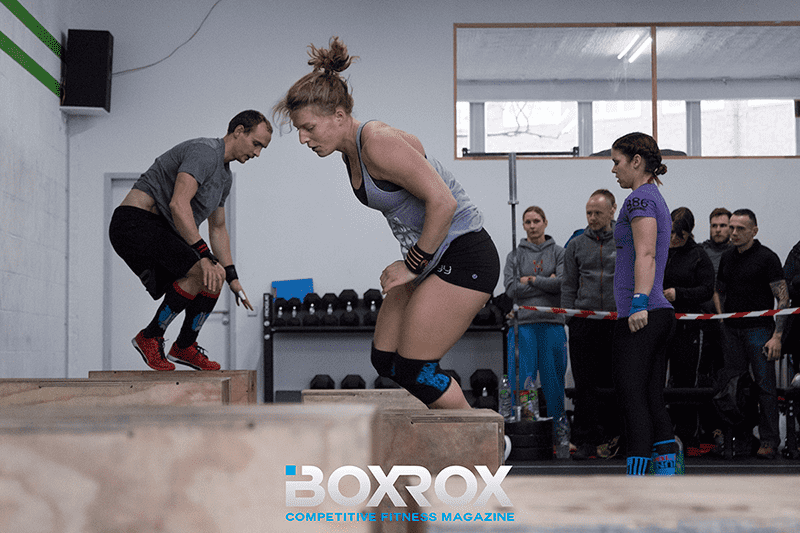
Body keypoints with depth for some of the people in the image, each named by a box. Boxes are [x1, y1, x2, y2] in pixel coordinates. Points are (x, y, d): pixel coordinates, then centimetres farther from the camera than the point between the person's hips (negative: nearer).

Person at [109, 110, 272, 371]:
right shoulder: (205, 151, -16)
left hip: (161, 230, 11)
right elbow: (178, 204, -30)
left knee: (216, 275, 7)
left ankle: (185, 347, 19)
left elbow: (218, 229, 25)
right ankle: (149, 337, -9)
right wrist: (204, 256, -34)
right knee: (201, 272, -24)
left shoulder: (225, 176, 18)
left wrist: (233, 279, 17)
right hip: (135, 223, -11)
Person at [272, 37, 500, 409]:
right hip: (431, 260, 10)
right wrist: (412, 262, 9)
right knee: (384, 359, 9)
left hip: (464, 259, -10)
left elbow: (442, 201, -26)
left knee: (412, 370, -8)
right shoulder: (350, 152, 7)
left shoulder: (378, 144, -22)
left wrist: (413, 265, -16)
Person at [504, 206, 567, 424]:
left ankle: (557, 430, 9)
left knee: (554, 383, 2)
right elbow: (511, 289, -4)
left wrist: (531, 280, -4)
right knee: (521, 383, -2)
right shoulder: (514, 256, 11)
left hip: (552, 323, 0)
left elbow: (563, 283, -6)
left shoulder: (558, 252, 9)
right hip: (523, 323, 0)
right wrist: (546, 283, -5)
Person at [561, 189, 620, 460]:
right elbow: (569, 286, 10)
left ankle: (614, 437, 14)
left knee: (616, 384, 5)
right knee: (585, 385, -1)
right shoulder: (576, 244, 10)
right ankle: (586, 440, 4)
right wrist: (569, 318, 2)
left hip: (618, 323, -1)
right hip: (584, 323, 1)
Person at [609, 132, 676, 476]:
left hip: (639, 316, -10)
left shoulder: (640, 198, -7)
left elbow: (645, 255, -20)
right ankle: (667, 472, 7)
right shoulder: (658, 200, 22)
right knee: (654, 400, 8)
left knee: (632, 398, -9)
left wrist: (639, 302, -28)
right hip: (661, 315, 10)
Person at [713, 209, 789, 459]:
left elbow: (783, 299, -8)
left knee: (764, 385, -5)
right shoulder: (727, 258, 12)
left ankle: (769, 440, 1)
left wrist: (777, 336, -15)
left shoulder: (767, 258, -6)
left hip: (759, 329, -6)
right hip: (731, 330, 6)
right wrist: (722, 318, 9)